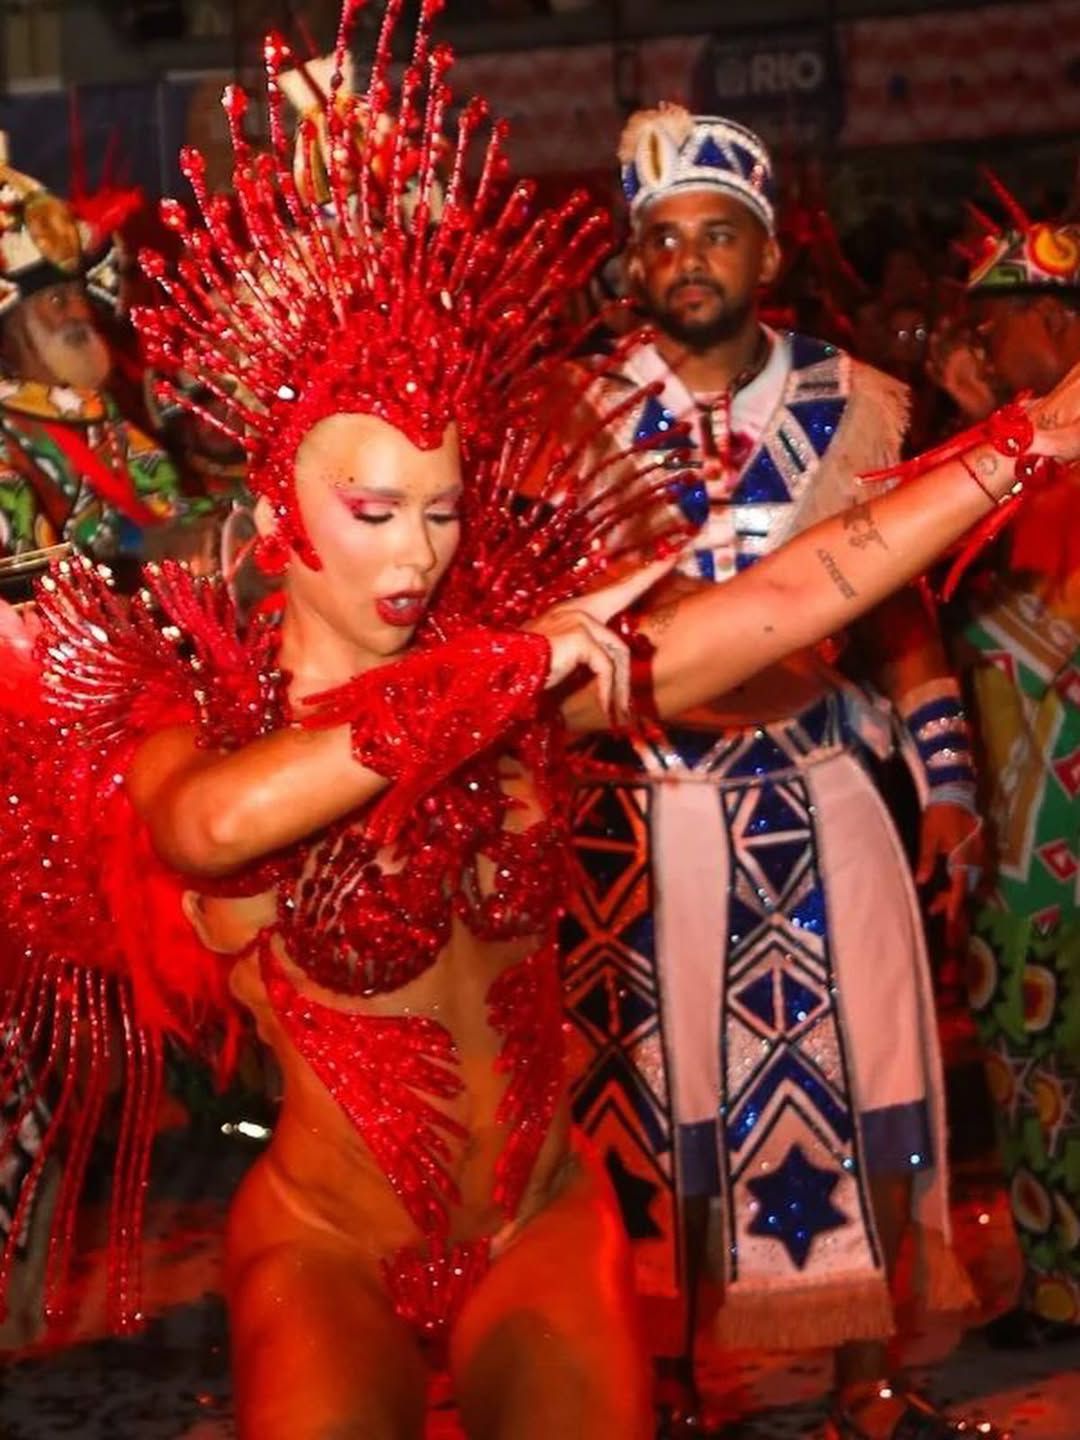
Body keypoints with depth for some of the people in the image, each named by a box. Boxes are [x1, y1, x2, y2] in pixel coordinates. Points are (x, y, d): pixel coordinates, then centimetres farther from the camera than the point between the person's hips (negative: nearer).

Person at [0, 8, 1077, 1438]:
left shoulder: (521, 652, -5)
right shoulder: (193, 715, -13)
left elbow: (791, 596, -8)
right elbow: (210, 825, -38)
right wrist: (501, 671, -36)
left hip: (544, 1223, 3)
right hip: (330, 1244, -3)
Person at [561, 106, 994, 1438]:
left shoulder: (849, 404, 5)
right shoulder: (589, 414, 0)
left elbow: (901, 599, 10)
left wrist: (945, 780, 9)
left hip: (817, 800, 2)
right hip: (647, 805, -1)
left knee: (864, 1088, 2)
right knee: (664, 1102, 4)